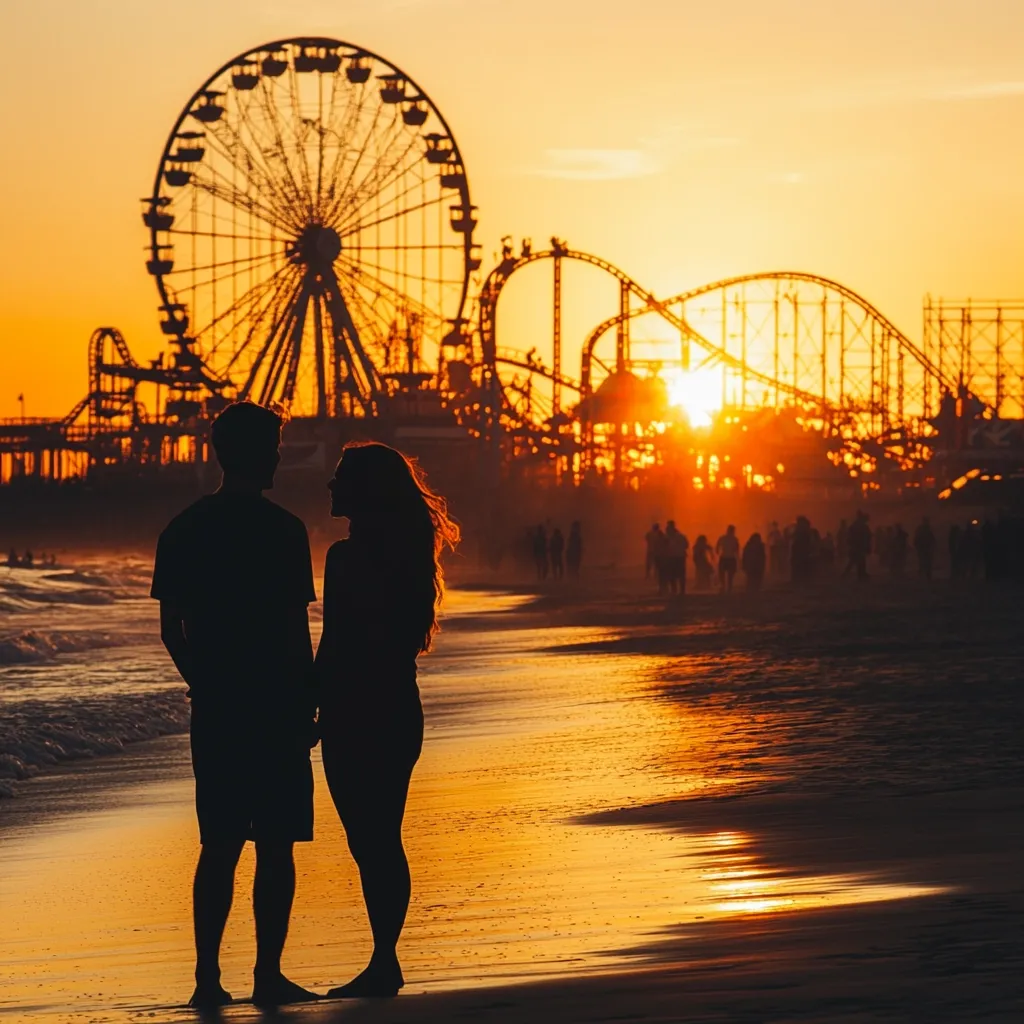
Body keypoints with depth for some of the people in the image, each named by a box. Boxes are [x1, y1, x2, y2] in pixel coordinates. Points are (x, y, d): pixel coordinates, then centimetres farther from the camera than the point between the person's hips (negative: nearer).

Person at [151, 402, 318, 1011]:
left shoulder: (185, 529, 5)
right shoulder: (282, 529, -10)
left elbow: (172, 629, 7)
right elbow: (295, 632, -9)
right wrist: (310, 707, 0)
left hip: (214, 709, 5)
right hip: (274, 708, -5)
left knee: (219, 846, 9)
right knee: (275, 847, 1)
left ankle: (208, 977, 5)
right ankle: (268, 976, 1)